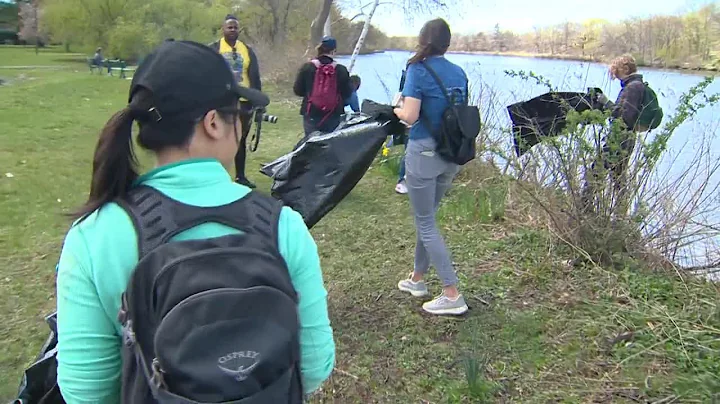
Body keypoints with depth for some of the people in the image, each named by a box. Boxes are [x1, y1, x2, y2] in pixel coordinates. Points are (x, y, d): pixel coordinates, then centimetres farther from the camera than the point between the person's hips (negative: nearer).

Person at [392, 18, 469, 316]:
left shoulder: (418, 70, -11)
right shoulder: (459, 73, 6)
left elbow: (410, 116, -18)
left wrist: (397, 108, 3)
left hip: (424, 152, -7)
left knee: (426, 224, 2)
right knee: (426, 217, 21)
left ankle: (452, 295, 0)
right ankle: (418, 278, 34)